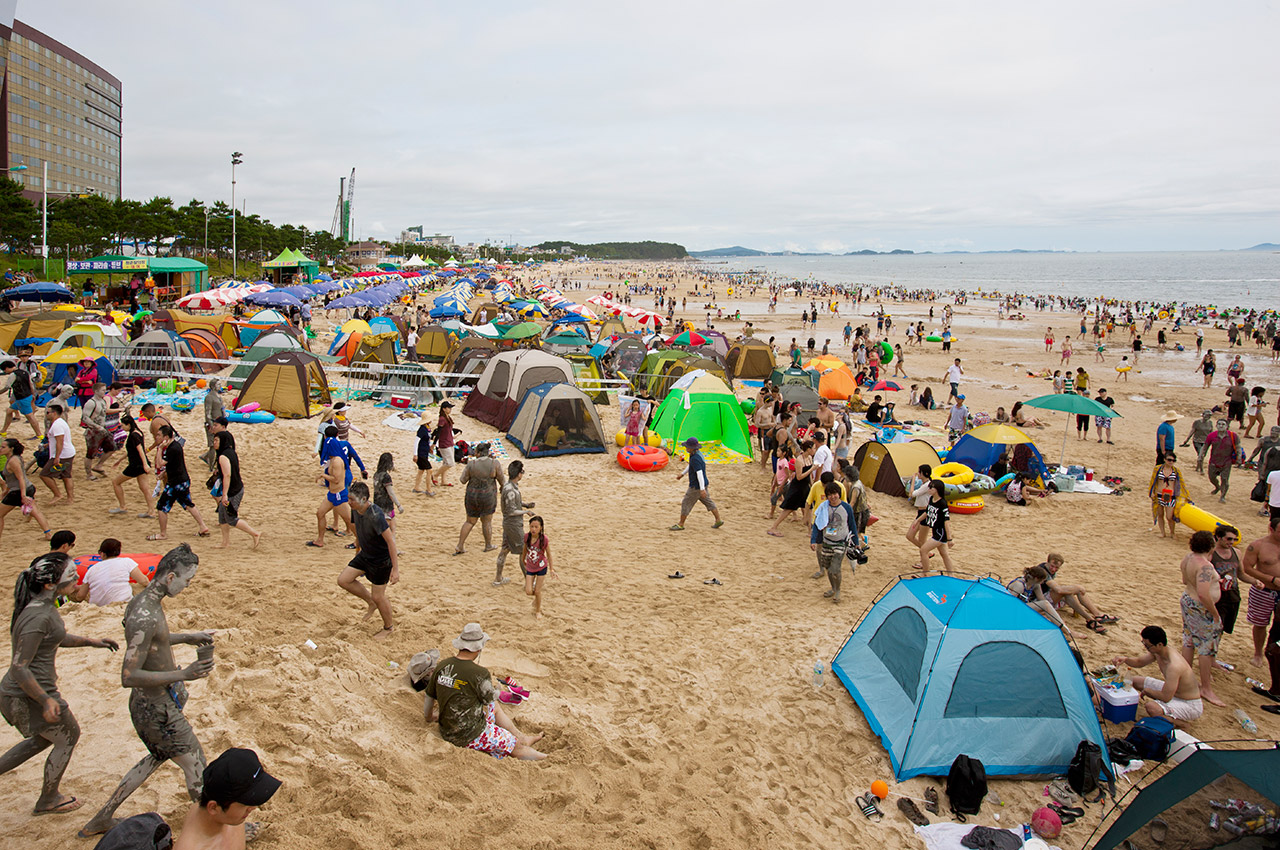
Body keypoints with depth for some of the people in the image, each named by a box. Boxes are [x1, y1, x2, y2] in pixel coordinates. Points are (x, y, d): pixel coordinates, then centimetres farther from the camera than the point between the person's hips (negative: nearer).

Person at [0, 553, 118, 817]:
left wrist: (90, 641, 18)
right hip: (28, 695, -10)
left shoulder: (43, 606, 3)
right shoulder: (38, 616, -28)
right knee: (69, 738, 12)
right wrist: (45, 700, -24)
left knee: (42, 738, 28)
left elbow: (55, 638, 22)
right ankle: (48, 800, 30)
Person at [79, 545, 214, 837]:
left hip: (149, 702, 10)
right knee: (195, 767, 5)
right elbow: (129, 676, -31)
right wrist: (182, 675, -32)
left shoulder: (140, 602, 1)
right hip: (157, 710, -10)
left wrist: (187, 637, 18)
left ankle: (101, 819, 40)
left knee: (157, 756, 30)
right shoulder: (146, 617, -31)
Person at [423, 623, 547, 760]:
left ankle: (522, 738, 37)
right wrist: (492, 682, 13)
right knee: (516, 746, 8)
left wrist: (429, 718, 28)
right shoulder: (479, 673, -25)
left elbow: (429, 697, 9)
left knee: (495, 706, 27)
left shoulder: (442, 666, -4)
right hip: (469, 737, -8)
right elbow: (489, 699, -9)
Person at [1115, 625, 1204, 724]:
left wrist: (1146, 690, -13)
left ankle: (1184, 721, -7)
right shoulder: (1156, 652, -7)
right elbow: (1139, 662, 13)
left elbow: (1166, 697, -32)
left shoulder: (1174, 666, -34)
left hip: (1190, 705, -9)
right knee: (1135, 681, 11)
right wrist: (1125, 659, -10)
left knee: (1151, 707, -36)